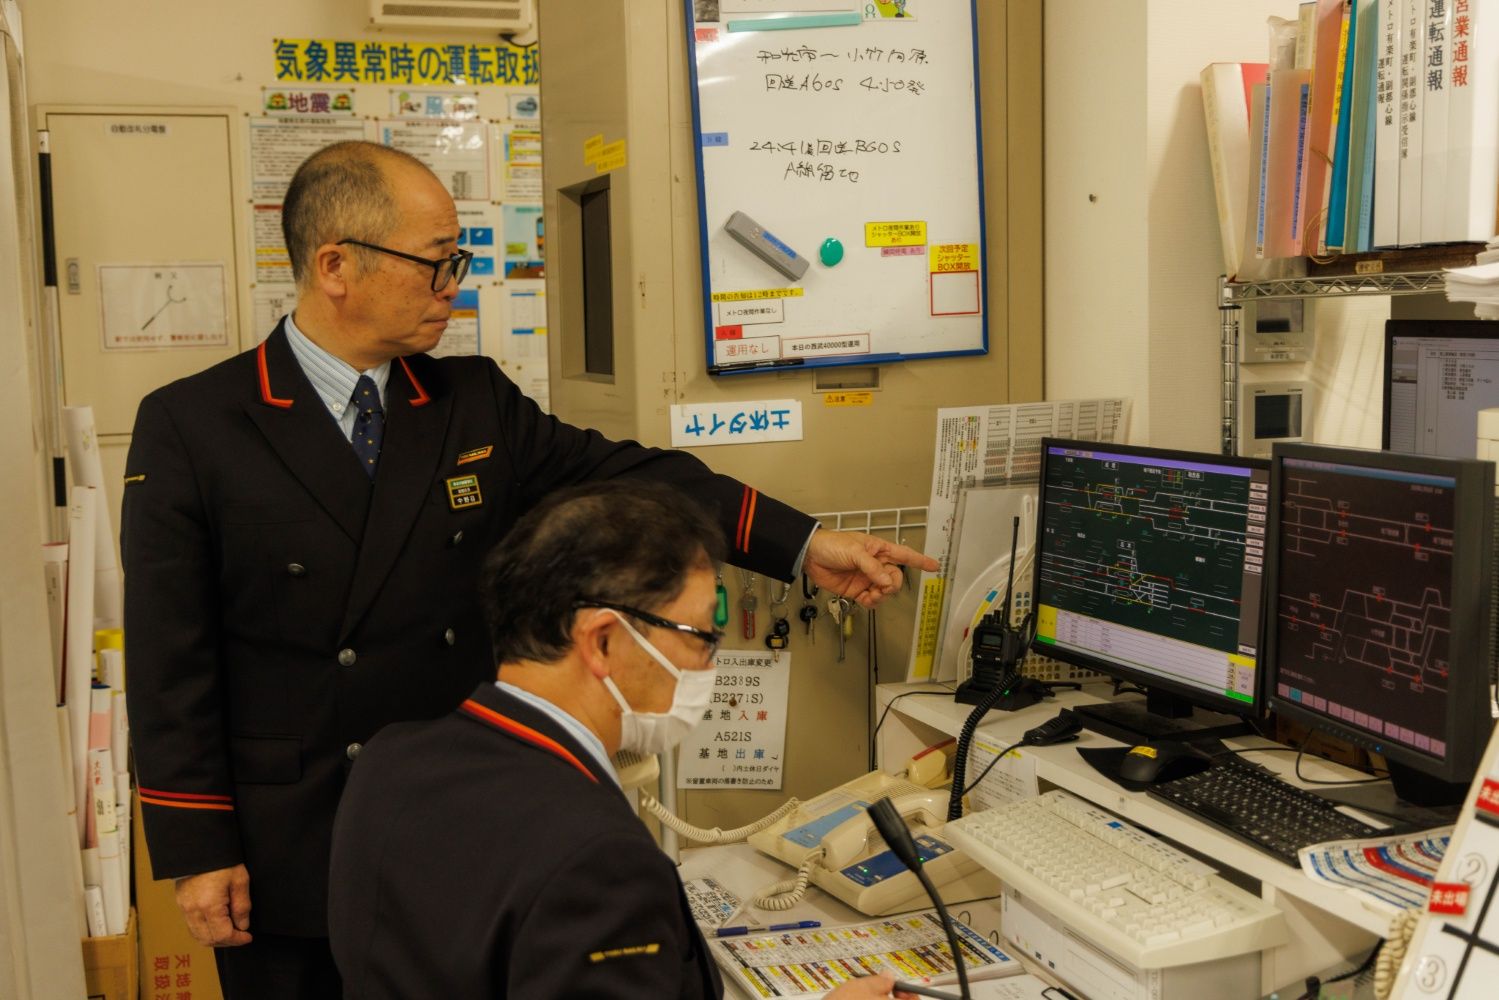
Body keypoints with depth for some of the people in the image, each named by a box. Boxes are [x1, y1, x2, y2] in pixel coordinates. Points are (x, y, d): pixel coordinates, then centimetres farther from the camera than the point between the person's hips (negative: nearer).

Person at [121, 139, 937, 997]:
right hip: (286, 859, -3)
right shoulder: (189, 427, -9)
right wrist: (195, 854, -10)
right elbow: (170, 660, -9)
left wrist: (806, 545, -10)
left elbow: (619, 475, -1)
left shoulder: (477, 402, 2)